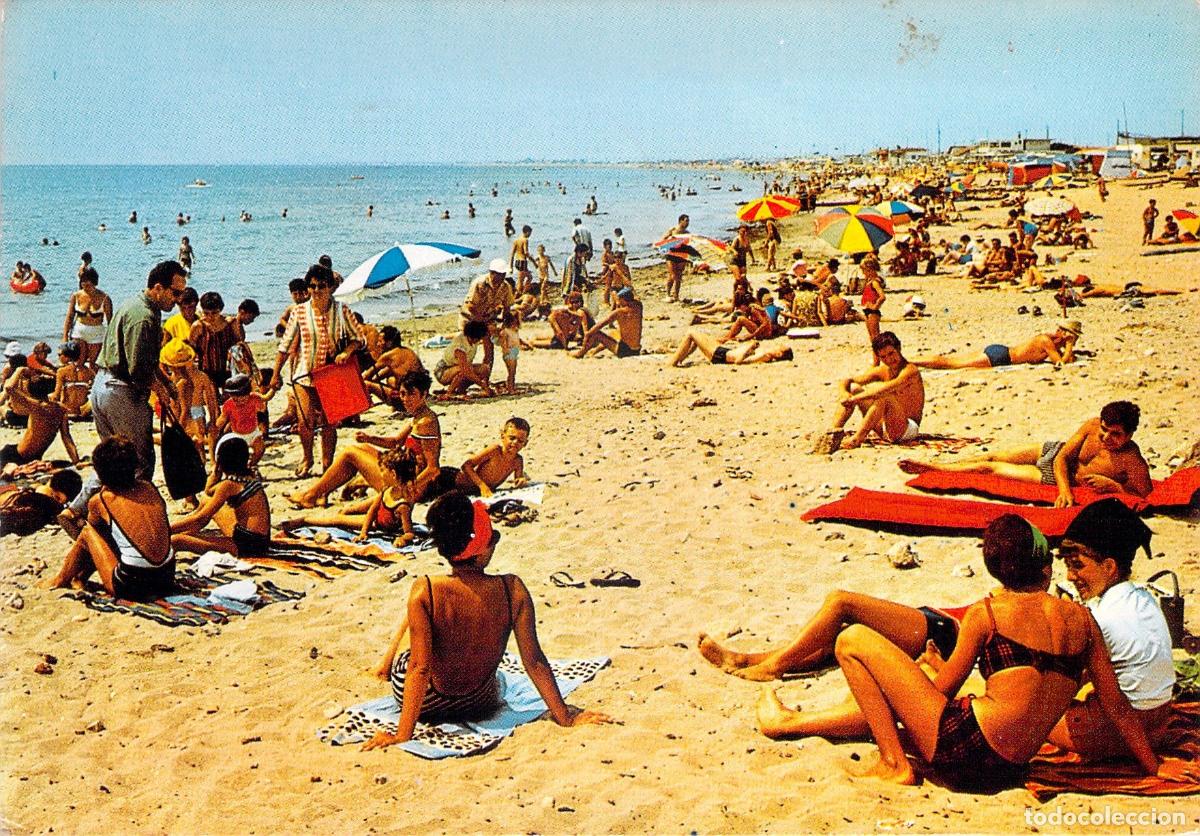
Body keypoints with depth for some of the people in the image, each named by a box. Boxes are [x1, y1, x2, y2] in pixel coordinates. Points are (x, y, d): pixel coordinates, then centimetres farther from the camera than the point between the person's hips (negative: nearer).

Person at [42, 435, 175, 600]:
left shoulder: (99, 501, -1)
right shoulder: (149, 488, 8)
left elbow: (93, 524, 22)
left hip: (130, 586, -4)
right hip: (166, 581, 5)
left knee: (88, 532, 17)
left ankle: (61, 580, 37)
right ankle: (80, 577, 44)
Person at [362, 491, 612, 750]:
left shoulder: (425, 591, -27)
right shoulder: (513, 590, -22)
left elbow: (419, 667, -26)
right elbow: (534, 661, -17)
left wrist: (403, 734, -21)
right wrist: (565, 717, -8)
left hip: (428, 705, -2)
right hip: (480, 703, 2)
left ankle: (386, 664, 48)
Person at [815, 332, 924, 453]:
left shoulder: (910, 370, -15)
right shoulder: (883, 371, 7)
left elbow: (888, 388, -35)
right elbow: (847, 381, 8)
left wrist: (855, 398, -35)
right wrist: (845, 394, -16)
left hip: (908, 428, -8)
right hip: (885, 429, 8)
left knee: (885, 396, -34)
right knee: (853, 387, 3)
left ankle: (858, 438, -32)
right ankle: (835, 432, -12)